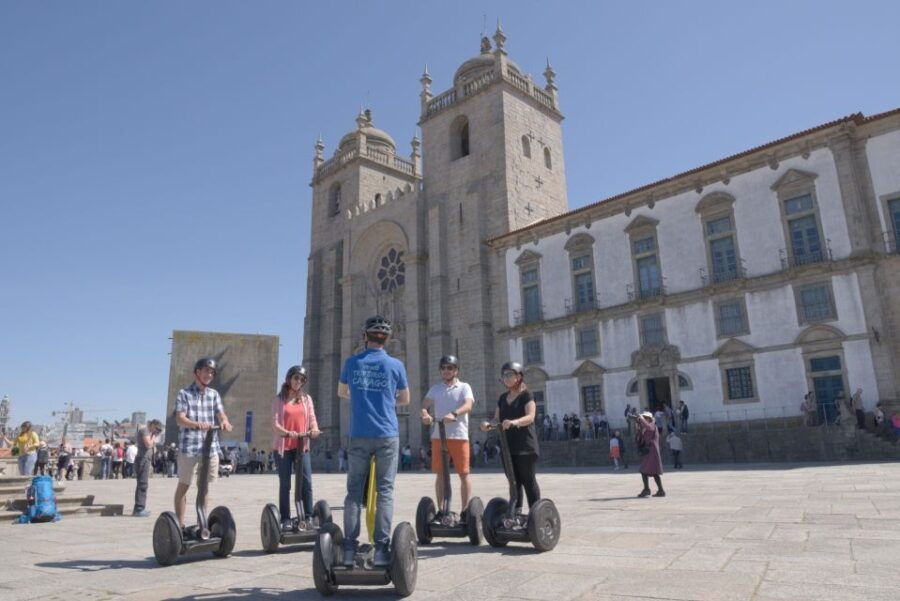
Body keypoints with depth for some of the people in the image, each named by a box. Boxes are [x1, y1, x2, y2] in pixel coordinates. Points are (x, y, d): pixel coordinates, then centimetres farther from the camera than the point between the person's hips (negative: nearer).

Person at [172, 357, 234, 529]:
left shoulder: (214, 394, 11)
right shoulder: (184, 393, -2)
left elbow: (221, 414, 1)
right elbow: (180, 419, -13)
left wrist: (225, 422, -24)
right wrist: (197, 424, -32)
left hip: (210, 446, 4)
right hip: (189, 446, -4)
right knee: (183, 485, 7)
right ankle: (180, 523, 15)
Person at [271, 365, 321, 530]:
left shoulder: (307, 399, 10)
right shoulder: (279, 399, 1)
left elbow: (312, 419, 4)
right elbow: (275, 423, -8)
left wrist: (314, 430, -19)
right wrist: (287, 433, -27)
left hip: (302, 446, 2)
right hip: (282, 446, -2)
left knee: (307, 482, -4)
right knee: (285, 484, 4)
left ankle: (309, 517, 2)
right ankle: (285, 519, 11)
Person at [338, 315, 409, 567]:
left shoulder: (352, 363, 3)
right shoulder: (395, 365, 0)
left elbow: (341, 392, 20)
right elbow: (405, 399, 13)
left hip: (359, 436, 1)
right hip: (387, 436, -1)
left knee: (354, 491, 7)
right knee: (385, 491, 2)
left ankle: (349, 549, 5)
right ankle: (381, 549, -2)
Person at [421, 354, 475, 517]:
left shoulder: (464, 387, 5)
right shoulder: (435, 389, 15)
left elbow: (468, 405, -12)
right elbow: (424, 405, 3)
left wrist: (454, 414, -32)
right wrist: (425, 414, -22)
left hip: (459, 435, -3)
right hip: (438, 436, 3)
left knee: (463, 474, 0)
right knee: (440, 474, 7)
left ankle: (465, 509, 10)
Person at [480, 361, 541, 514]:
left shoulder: (526, 394, -4)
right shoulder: (503, 398, 15)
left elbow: (530, 416, -17)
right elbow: (497, 419, 12)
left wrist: (514, 422, -35)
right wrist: (488, 425, -10)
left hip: (525, 445, -6)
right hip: (508, 445, 6)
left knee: (528, 480, -3)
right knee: (514, 480, 9)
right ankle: (516, 512, 16)